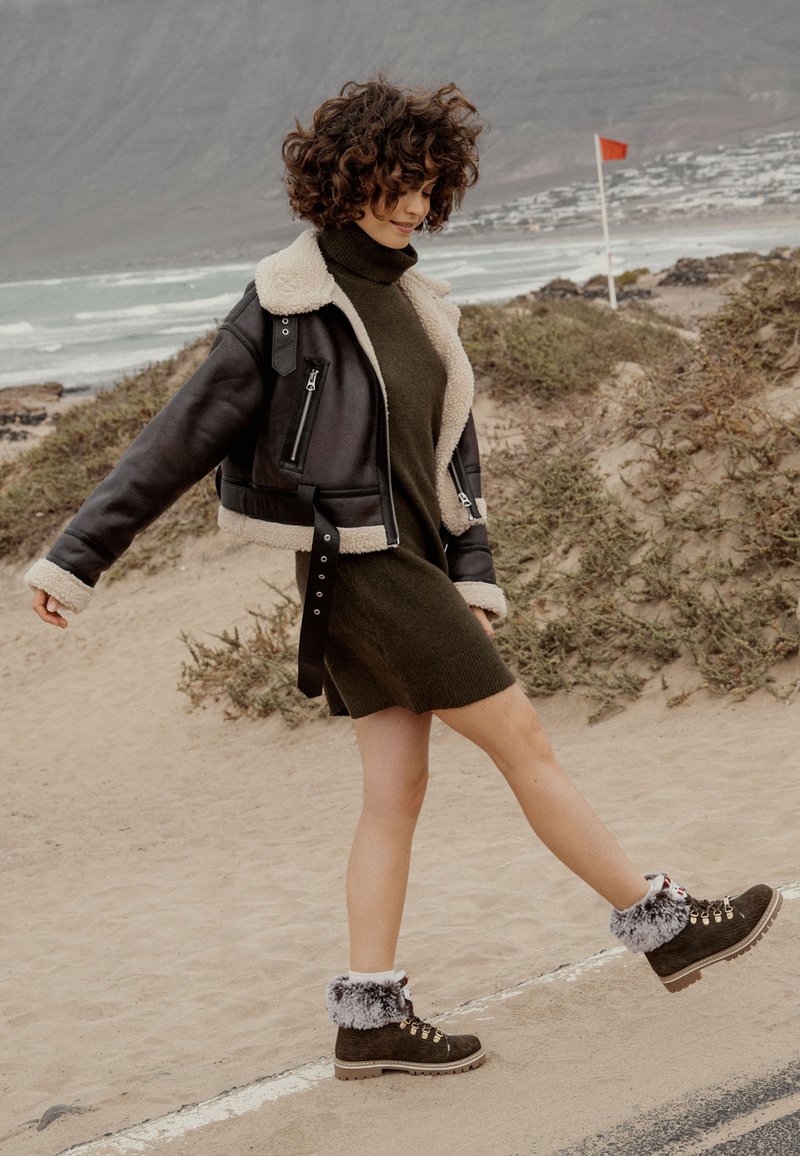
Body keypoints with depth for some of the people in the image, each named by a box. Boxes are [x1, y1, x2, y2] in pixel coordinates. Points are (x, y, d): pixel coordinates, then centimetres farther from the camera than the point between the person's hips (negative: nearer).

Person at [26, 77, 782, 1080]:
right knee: (523, 741, -1)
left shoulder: (416, 303, 11)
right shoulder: (287, 302, -12)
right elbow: (182, 438, -11)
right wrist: (73, 558, -10)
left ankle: (370, 1016, 13)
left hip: (407, 564, 8)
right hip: (357, 566, -8)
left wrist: (474, 576, 4)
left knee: (396, 790, 7)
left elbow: (450, 452, 15)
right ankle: (664, 925, 11)